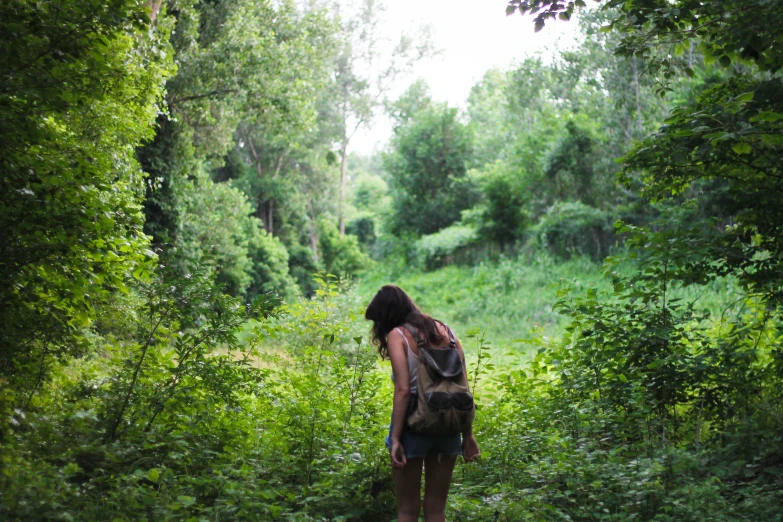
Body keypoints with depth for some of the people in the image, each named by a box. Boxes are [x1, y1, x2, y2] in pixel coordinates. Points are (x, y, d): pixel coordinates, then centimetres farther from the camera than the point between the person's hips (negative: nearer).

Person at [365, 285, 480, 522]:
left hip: (414, 425, -5)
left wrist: (395, 438, -15)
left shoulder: (397, 335, -6)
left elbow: (403, 390, -16)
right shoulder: (446, 331, 10)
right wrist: (468, 434, 10)